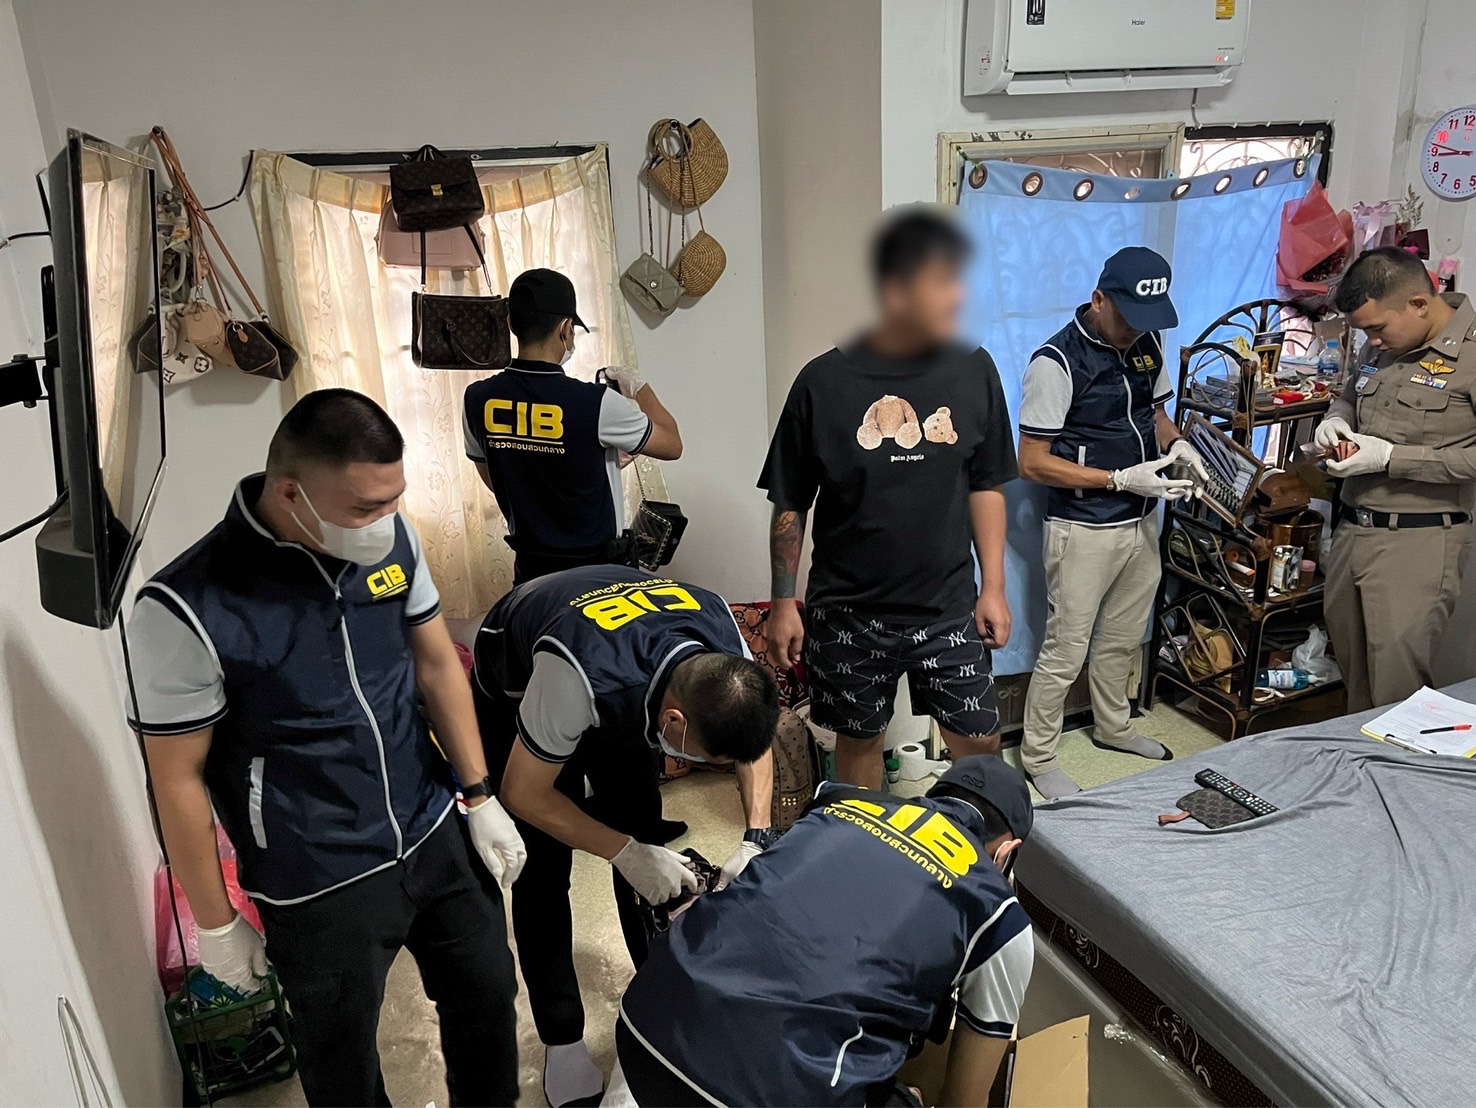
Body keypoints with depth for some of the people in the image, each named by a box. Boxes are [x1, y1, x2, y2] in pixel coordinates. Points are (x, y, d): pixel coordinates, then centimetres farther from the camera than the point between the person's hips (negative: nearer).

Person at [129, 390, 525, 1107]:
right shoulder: (185, 609, -22)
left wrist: (480, 799, 6)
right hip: (320, 886, -4)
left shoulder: (391, 537, -8)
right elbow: (178, 779, -12)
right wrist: (216, 924, -3)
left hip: (434, 834, 5)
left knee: (487, 993, 21)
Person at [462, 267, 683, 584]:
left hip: (528, 565, 4)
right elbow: (671, 445, -8)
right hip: (595, 568, -4)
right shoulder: (597, 404, -24)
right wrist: (640, 388, 6)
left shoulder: (478, 400, -9)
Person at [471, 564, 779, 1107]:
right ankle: (562, 1041, 10)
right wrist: (626, 854, -31)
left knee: (645, 836, 3)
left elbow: (753, 741, -9)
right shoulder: (587, 674, -45)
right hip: (516, 688, -4)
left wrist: (756, 840, -22)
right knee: (543, 870, -6)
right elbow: (524, 793, -29)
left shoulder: (724, 650, -29)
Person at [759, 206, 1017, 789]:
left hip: (948, 608, 2)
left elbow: (986, 487, 6)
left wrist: (994, 587, 4)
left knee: (979, 741, 8)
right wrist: (784, 603, -3)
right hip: (849, 613, -1)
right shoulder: (824, 382, -11)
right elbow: (790, 505, -4)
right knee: (858, 739, 15)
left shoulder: (974, 371, -3)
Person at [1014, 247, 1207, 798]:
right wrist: (1122, 479, -23)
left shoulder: (1148, 344, 3)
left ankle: (1113, 727, 43)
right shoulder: (1057, 361, -20)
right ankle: (1037, 756, 19)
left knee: (1123, 637, 22)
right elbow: (1032, 463, -20)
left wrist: (1175, 443, -5)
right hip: (1083, 530, -7)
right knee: (1066, 650, 2)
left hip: (1141, 521, 7)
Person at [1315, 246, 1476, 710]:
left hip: (1419, 541, -7)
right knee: (1350, 662, 17)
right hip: (1352, 530, 7)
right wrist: (1336, 419, 5)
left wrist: (1390, 457, -20)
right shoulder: (1380, 347, 9)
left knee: (1397, 680, -6)